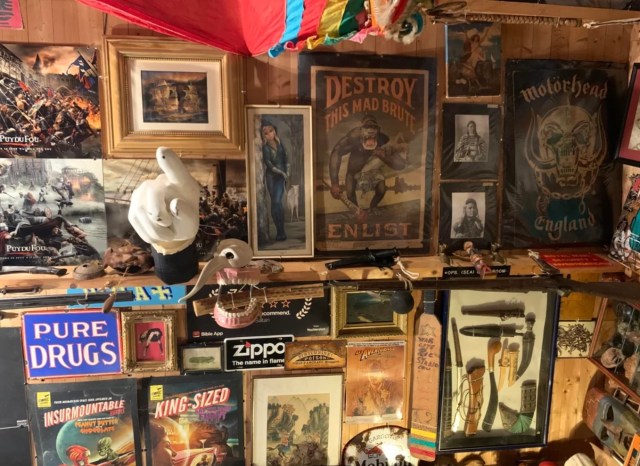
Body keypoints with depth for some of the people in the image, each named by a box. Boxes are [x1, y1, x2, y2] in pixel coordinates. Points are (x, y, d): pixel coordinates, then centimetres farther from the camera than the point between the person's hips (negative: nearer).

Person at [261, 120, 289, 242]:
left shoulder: (279, 142, 7)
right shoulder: (265, 147, -3)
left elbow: (285, 157, 15)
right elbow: (268, 164, -9)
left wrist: (287, 172, 7)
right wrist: (281, 172, -7)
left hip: (281, 176, 1)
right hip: (271, 176, -1)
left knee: (277, 201, -13)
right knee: (276, 202, -1)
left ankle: (280, 231, -10)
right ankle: (280, 231, 5)